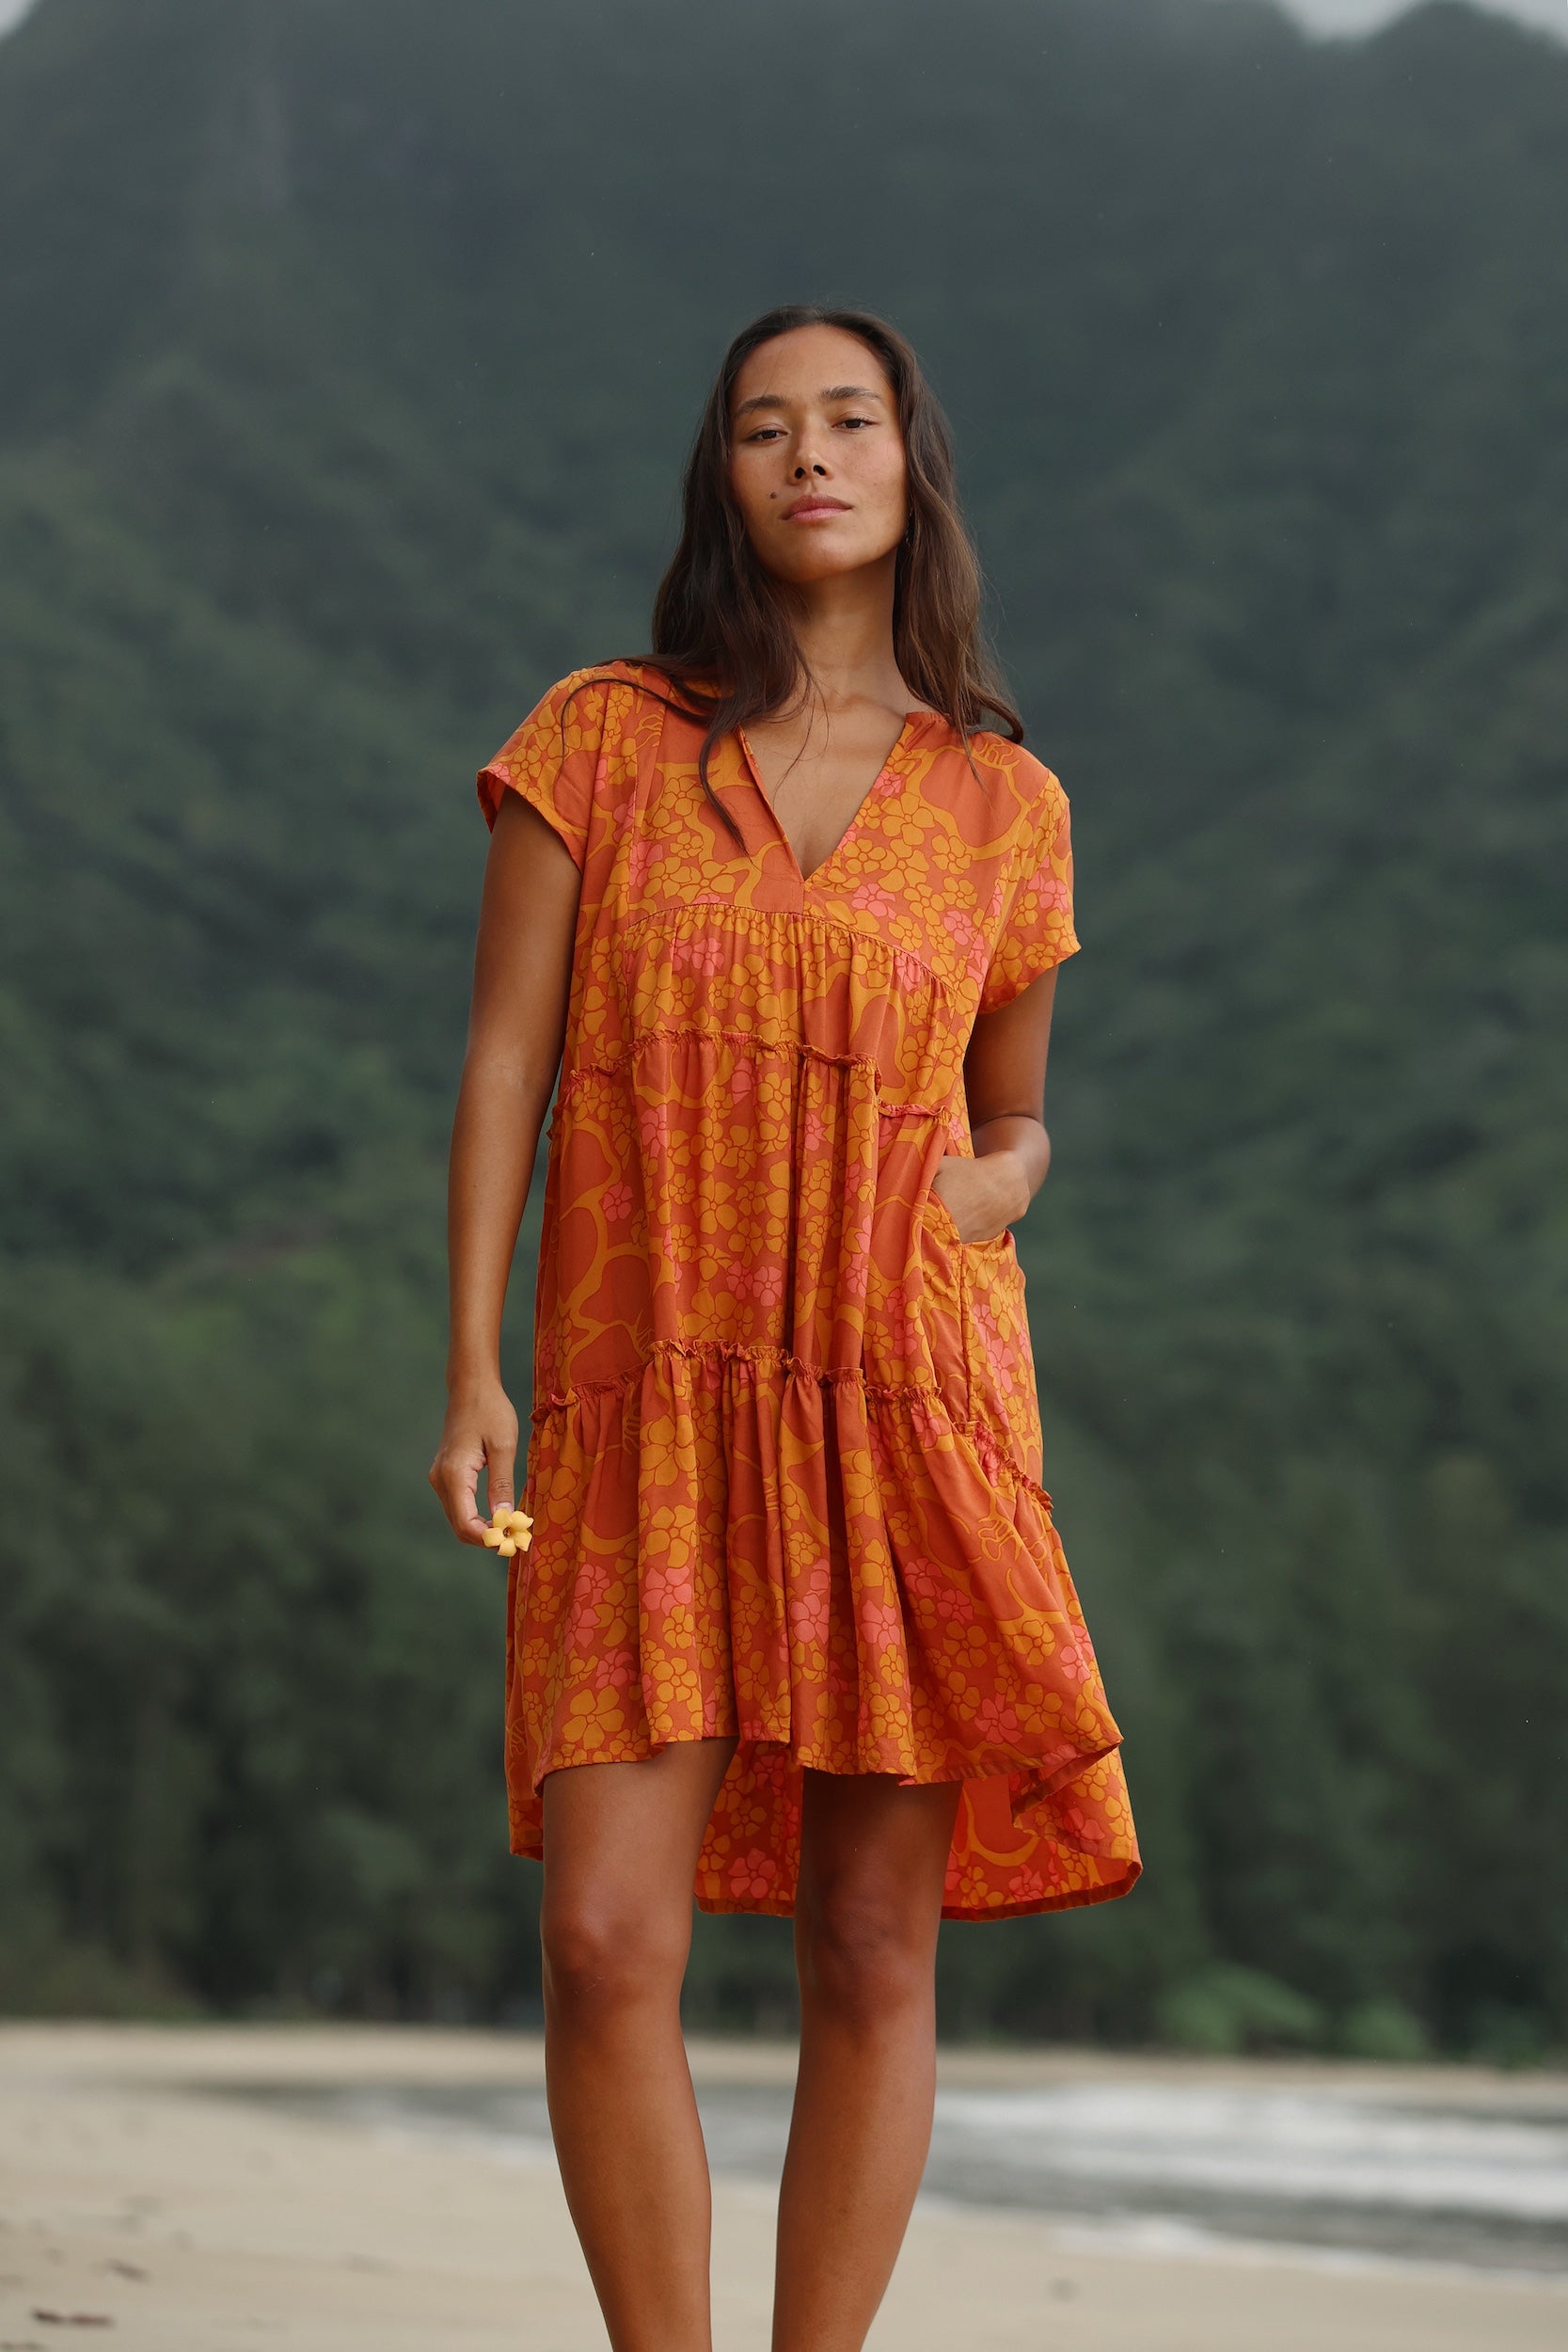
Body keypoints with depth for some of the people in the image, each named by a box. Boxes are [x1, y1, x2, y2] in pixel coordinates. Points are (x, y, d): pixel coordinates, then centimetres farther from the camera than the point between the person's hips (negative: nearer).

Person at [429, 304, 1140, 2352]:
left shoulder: (1003, 801, 9)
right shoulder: (601, 741, 6)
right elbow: (504, 1062, 4)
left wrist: (1003, 1178, -7)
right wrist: (475, 1374, -4)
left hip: (906, 1414, 1)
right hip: (651, 1421, -1)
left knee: (872, 1956, 1)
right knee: (607, 1948, -9)